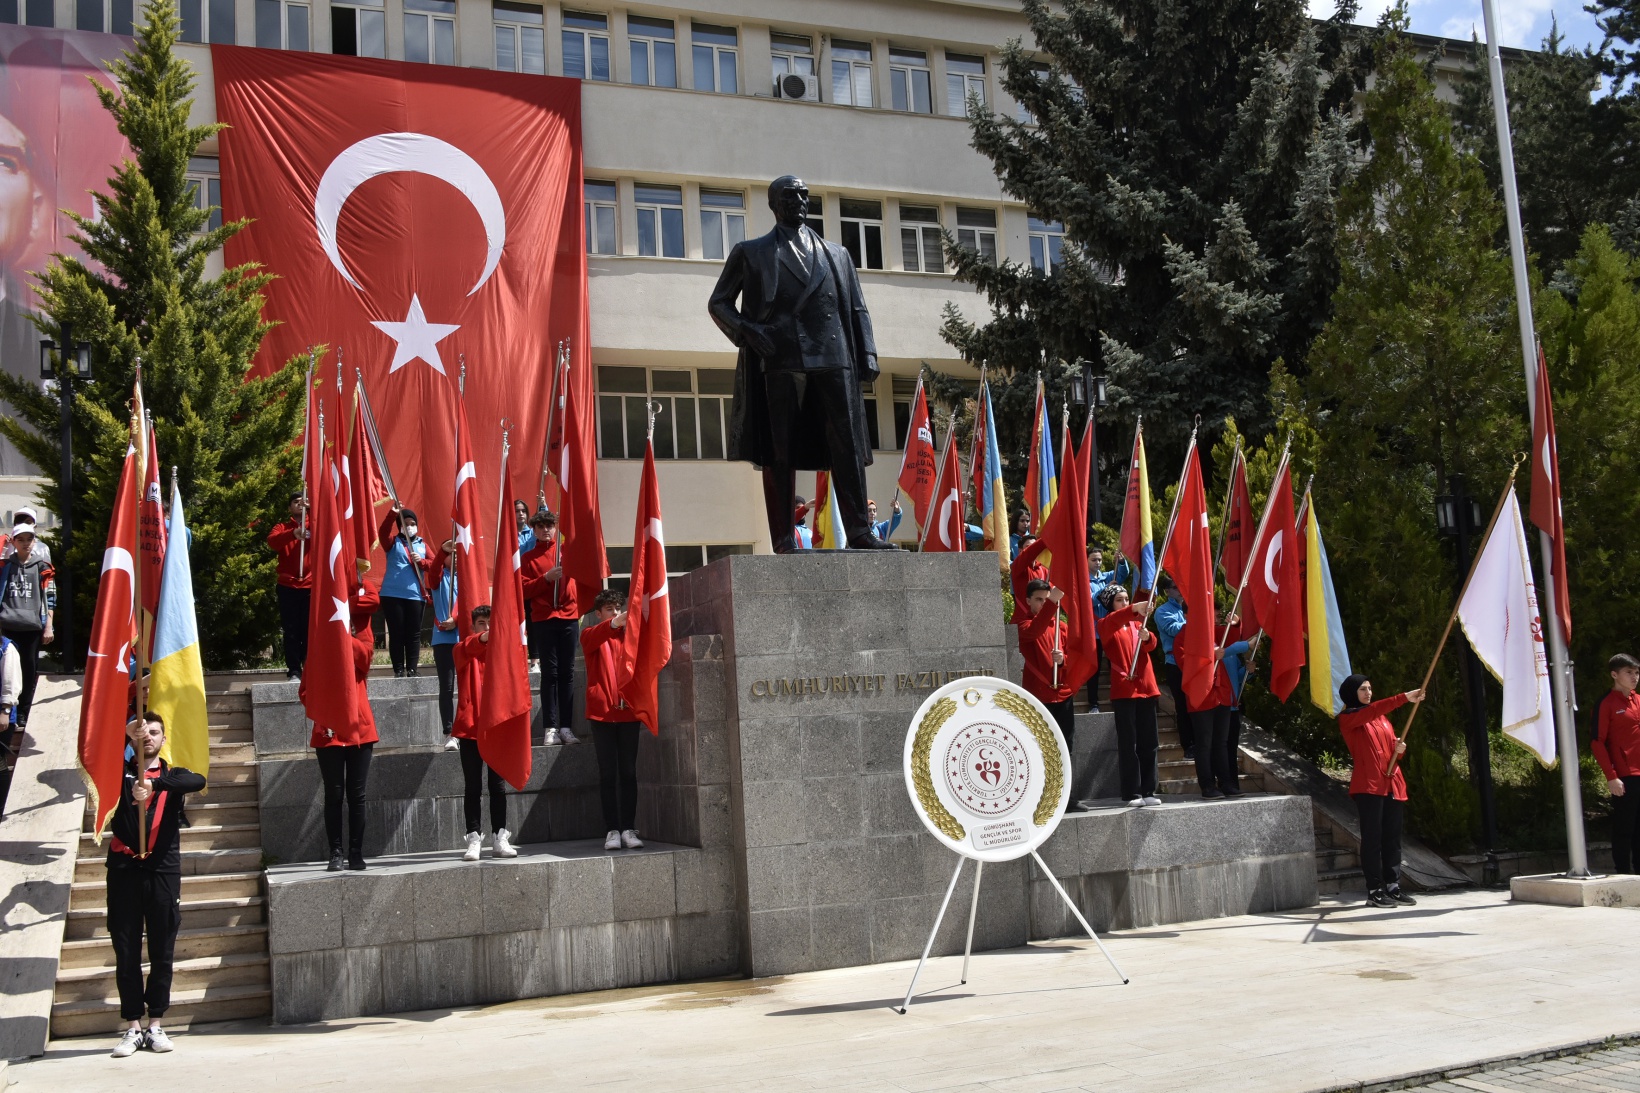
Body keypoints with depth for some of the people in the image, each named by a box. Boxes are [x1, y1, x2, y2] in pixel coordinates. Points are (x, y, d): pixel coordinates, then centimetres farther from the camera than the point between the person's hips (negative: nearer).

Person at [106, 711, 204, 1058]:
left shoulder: (173, 776, 10)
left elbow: (198, 781, -13)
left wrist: (154, 784, -28)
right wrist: (124, 734, -23)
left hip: (163, 871, 0)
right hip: (124, 870, 0)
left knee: (162, 953, 3)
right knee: (126, 953, 1)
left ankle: (155, 1025, 11)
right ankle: (133, 1027, 7)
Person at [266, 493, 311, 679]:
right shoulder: (283, 527, 8)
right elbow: (272, 541, -13)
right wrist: (293, 534, -31)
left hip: (311, 586, 0)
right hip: (288, 587, 0)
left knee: (309, 630, 1)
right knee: (291, 631, -1)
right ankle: (294, 670, 2)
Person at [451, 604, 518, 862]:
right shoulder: (464, 650, 2)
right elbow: (466, 650, -23)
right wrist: (483, 638, -42)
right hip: (471, 727, -2)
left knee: (498, 786, 7)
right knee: (473, 787, 1)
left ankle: (499, 838, 12)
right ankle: (474, 839, 5)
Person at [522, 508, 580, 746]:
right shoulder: (528, 558, 9)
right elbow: (524, 590, 0)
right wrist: (546, 578, -12)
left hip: (569, 616, 1)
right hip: (543, 619, -1)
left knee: (567, 672, 1)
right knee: (550, 672, -3)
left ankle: (566, 726, 3)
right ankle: (550, 727, -2)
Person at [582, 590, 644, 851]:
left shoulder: (629, 634, 13)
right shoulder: (590, 635, 6)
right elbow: (595, 637, -18)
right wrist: (616, 623, -38)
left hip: (628, 711, 2)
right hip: (602, 712, -2)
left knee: (628, 772, 2)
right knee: (608, 773, 0)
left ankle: (629, 829, 6)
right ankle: (612, 829, 2)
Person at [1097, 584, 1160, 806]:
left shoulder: (1137, 623, 17)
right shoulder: (1106, 625, 3)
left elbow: (1151, 644, -1)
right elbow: (1112, 622, -23)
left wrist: (1147, 637, -25)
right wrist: (1134, 610, -40)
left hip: (1146, 687, 5)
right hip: (1123, 689, -5)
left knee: (1148, 742, 4)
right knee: (1128, 743, -6)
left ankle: (1148, 791, 8)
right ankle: (1132, 793, -5)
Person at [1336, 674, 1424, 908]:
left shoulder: (1382, 718, 21)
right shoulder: (1347, 718, -1)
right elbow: (1374, 709, -19)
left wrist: (1399, 749, 1)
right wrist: (1405, 697, -28)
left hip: (1392, 783, 6)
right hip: (1368, 785, -6)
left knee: (1393, 837, 5)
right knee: (1372, 838, -7)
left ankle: (1393, 887, 9)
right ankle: (1374, 891, -5)